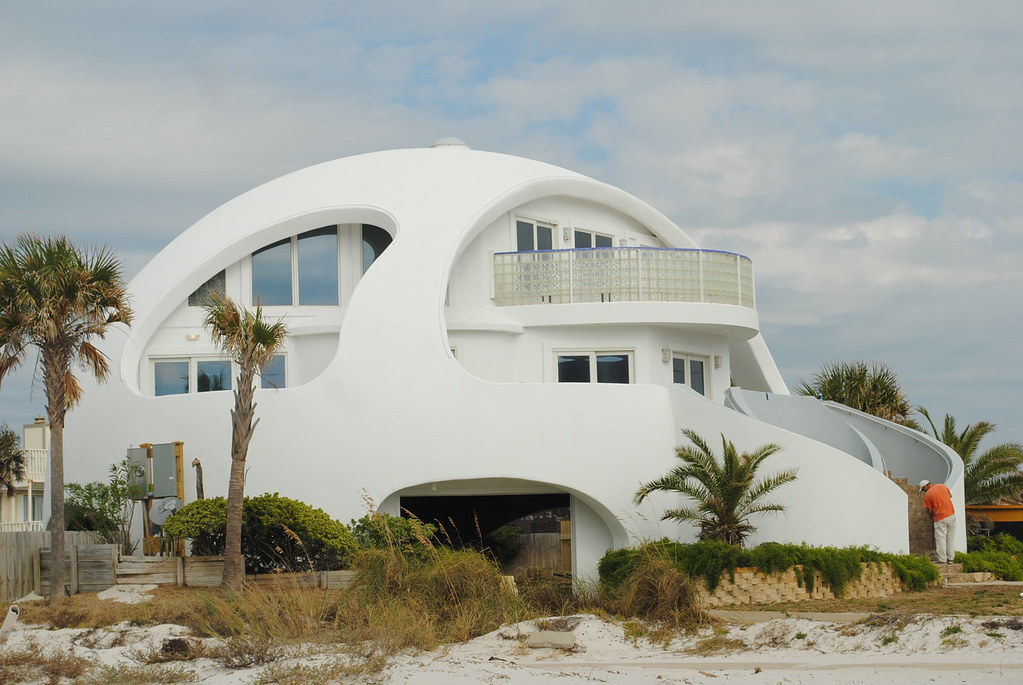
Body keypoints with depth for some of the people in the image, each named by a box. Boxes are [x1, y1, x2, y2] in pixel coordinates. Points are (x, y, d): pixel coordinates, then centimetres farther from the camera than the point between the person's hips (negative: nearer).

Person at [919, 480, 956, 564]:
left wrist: (932, 517, 19)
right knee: (951, 538, 12)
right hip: (951, 514, 5)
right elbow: (950, 496, 21)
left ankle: (942, 560, -1)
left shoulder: (927, 495, -6)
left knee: (941, 539, 1)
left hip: (940, 518, -5)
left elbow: (929, 510, 1)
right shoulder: (942, 486, 6)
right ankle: (950, 558, 15)